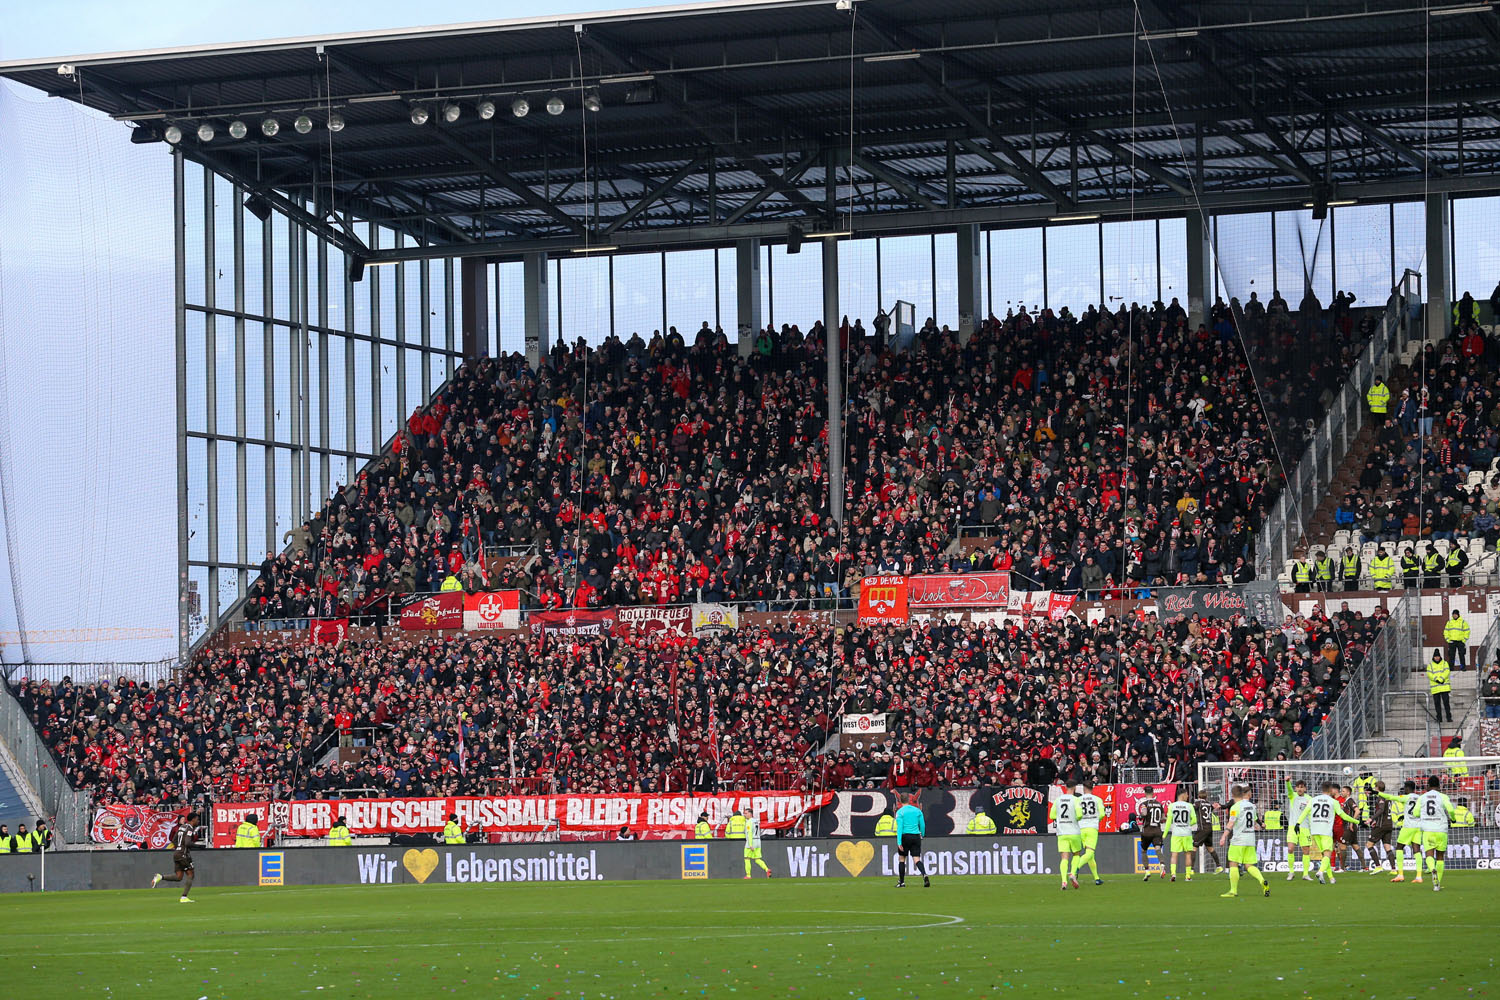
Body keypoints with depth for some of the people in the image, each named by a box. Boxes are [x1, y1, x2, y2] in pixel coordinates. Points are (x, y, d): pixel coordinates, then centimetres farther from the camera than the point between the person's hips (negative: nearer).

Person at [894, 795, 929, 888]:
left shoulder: (900, 812, -5)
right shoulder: (917, 810, 6)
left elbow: (899, 827, -11)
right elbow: (922, 825, 9)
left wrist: (899, 842, -14)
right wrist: (922, 835, 28)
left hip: (905, 836, -3)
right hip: (916, 837, 3)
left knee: (901, 859, 12)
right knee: (917, 859, -1)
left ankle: (901, 882, 15)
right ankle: (925, 875, -28)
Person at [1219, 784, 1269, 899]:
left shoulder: (1235, 807, -9)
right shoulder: (1251, 805, 11)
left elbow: (1231, 824, -17)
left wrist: (1224, 837, -20)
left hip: (1238, 840, -7)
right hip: (1250, 840, 7)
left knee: (1233, 864, 0)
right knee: (1249, 865, 8)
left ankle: (1233, 891, -2)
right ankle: (1262, 881, -15)